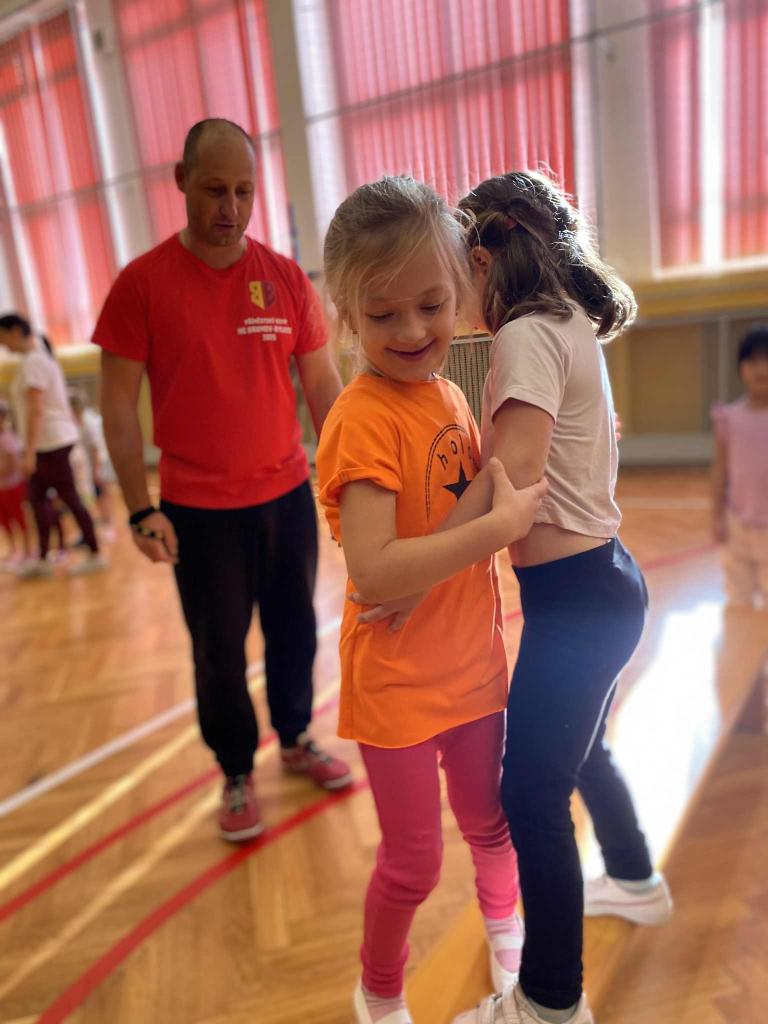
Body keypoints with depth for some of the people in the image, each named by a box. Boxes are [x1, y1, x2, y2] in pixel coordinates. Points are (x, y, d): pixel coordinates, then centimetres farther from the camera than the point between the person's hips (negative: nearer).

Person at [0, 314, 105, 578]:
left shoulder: (32, 362, -14)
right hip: (52, 440, 10)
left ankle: (94, 555, 5)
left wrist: (29, 452, -22)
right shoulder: (41, 356, 16)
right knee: (36, 497, 10)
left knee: (69, 498, -3)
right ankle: (42, 561, 15)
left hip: (51, 442, -10)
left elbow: (36, 410, -21)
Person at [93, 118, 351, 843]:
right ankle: (237, 775, 31)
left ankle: (297, 741, 40)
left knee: (293, 628, 16)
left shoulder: (286, 278, 1)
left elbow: (321, 385, 5)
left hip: (288, 495, 3)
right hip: (198, 509, -2)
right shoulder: (142, 282, -6)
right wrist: (141, 509, -10)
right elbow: (118, 404, -5)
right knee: (219, 650, 9)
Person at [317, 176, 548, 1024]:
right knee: (412, 863, 13)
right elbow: (374, 571, -31)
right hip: (398, 685, -6)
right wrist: (501, 525, -29)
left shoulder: (449, 393, 1)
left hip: (473, 667, 6)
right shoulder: (363, 419, -22)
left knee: (488, 823, 26)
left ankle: (504, 925, 59)